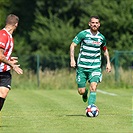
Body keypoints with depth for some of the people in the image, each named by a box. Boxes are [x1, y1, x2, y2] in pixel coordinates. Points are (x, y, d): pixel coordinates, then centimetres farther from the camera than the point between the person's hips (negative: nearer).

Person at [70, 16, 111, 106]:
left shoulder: (101, 37, 5)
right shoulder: (83, 34, -6)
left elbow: (105, 50, 22)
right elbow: (73, 45, -3)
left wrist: (108, 63, 14)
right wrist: (72, 59, -14)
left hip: (95, 67, 1)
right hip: (82, 66, -1)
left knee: (93, 87, -19)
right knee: (81, 91, 1)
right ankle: (85, 92, 37)